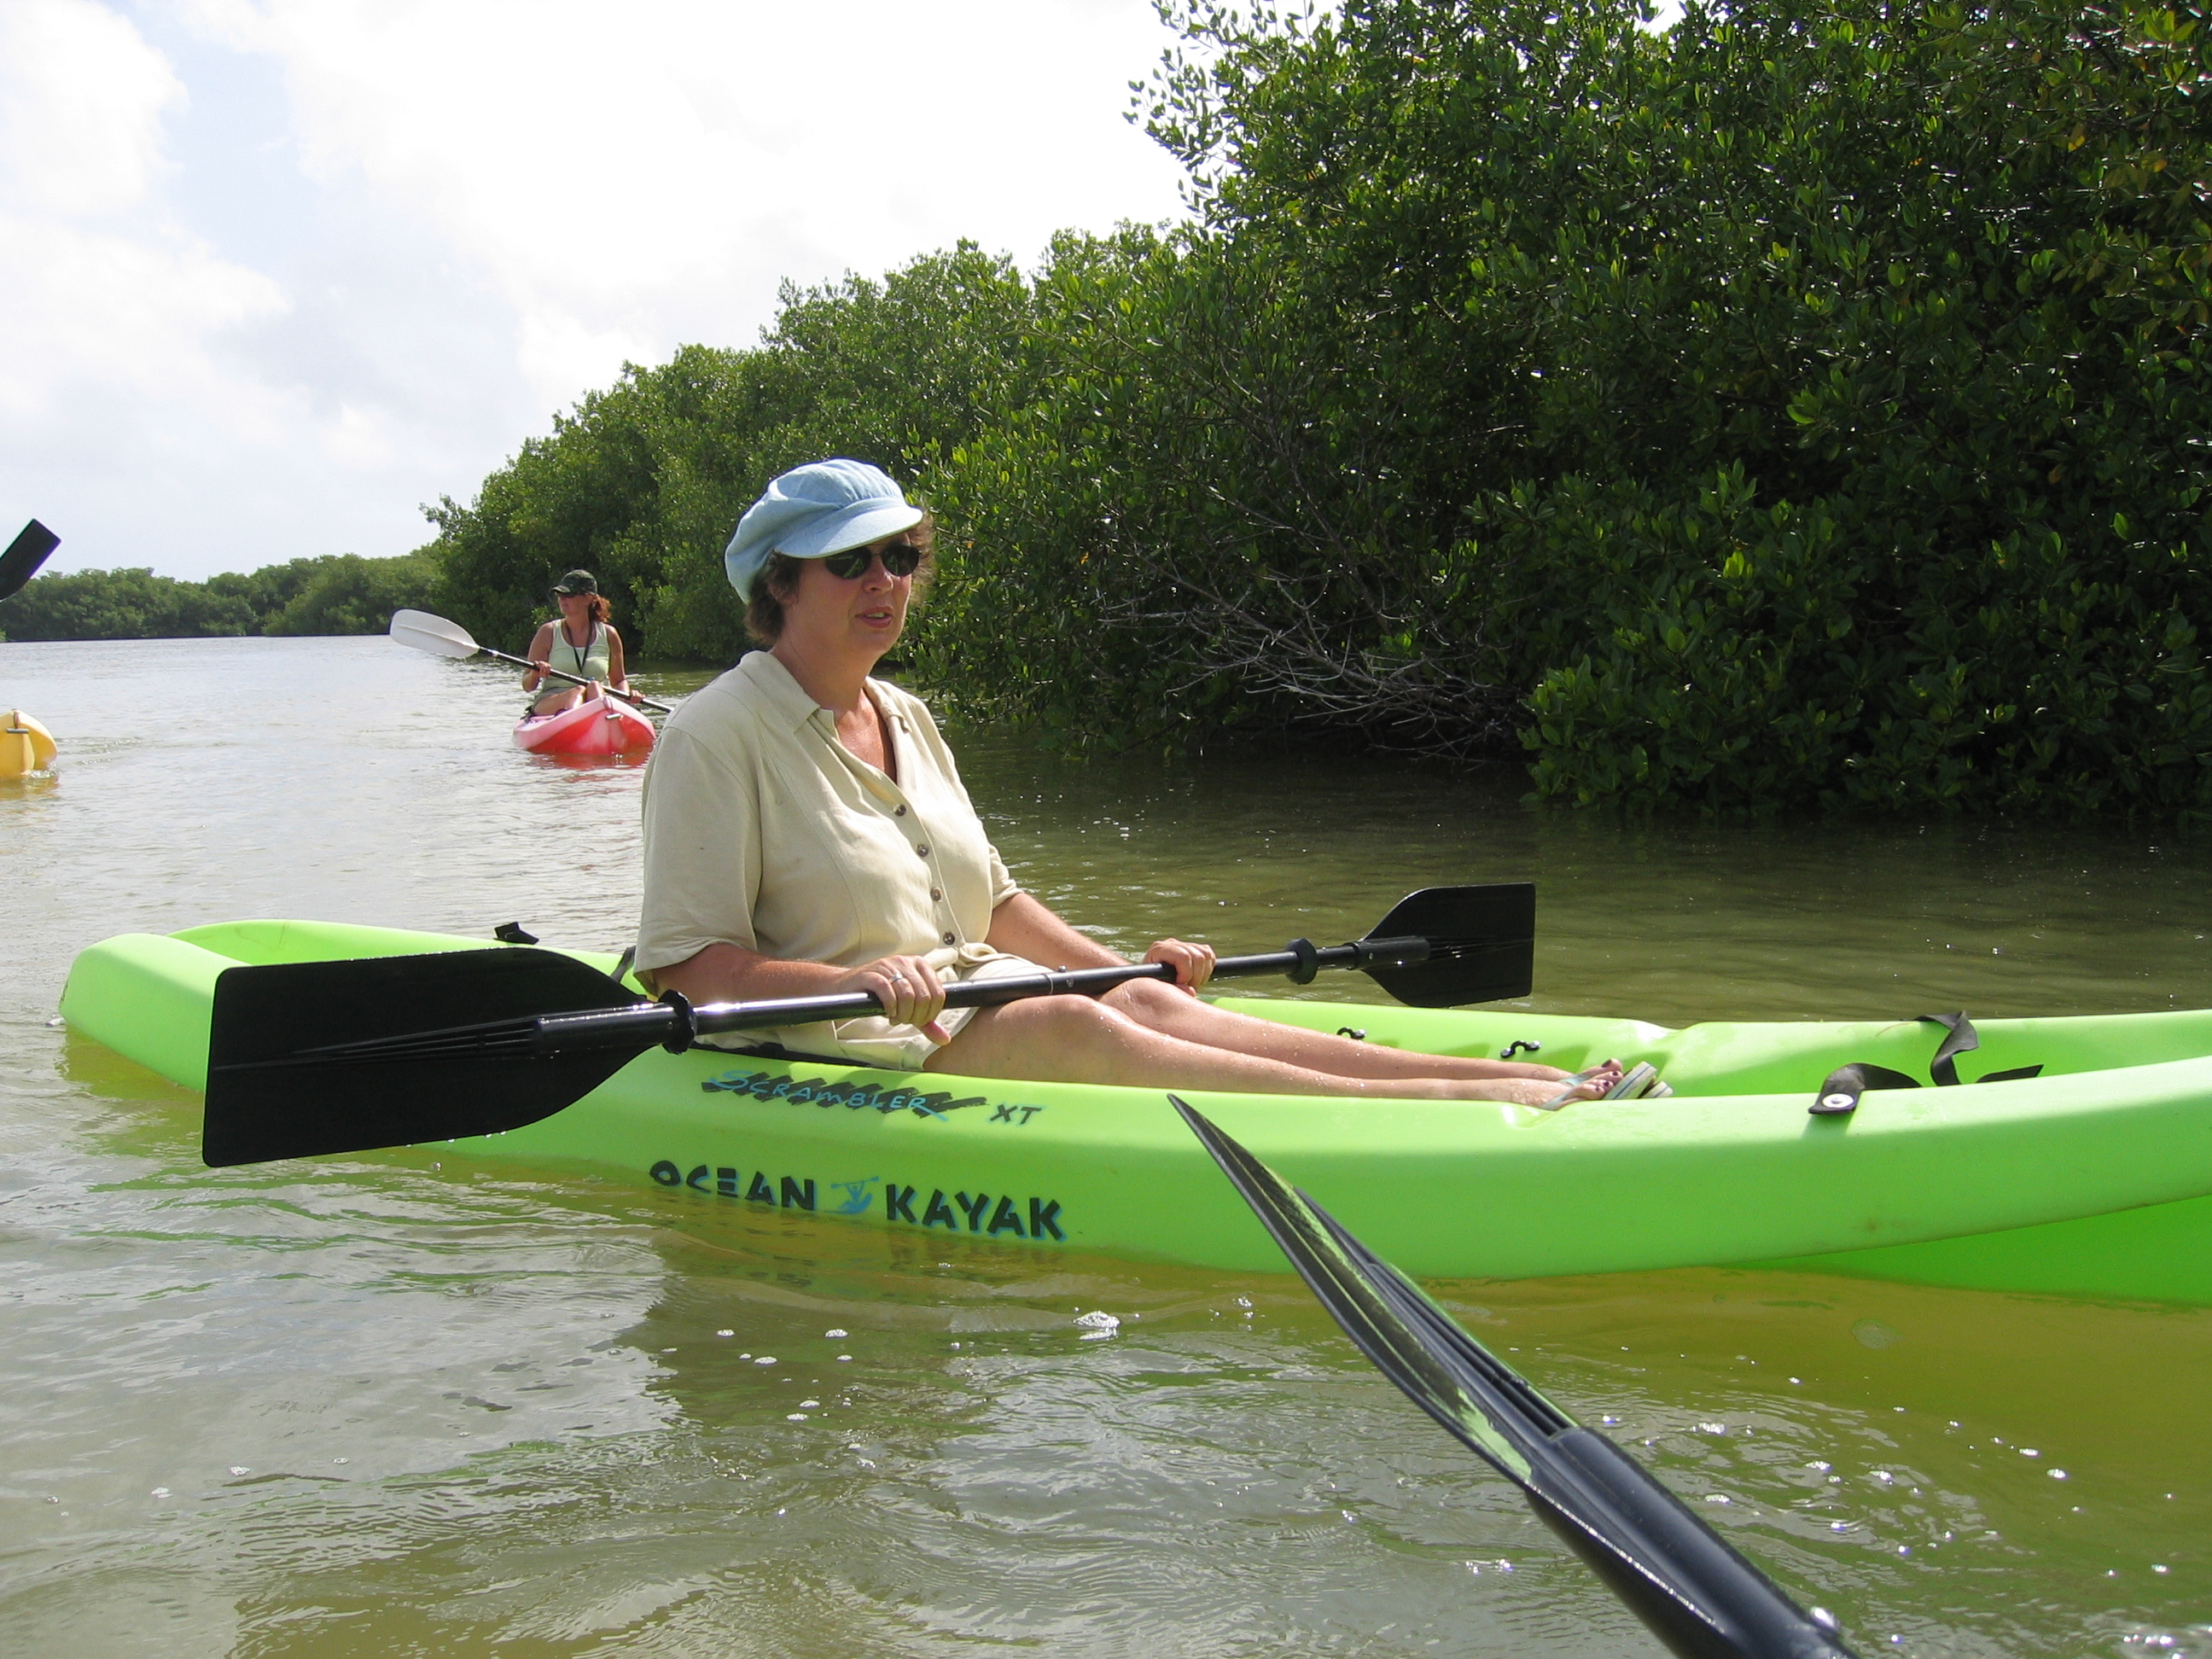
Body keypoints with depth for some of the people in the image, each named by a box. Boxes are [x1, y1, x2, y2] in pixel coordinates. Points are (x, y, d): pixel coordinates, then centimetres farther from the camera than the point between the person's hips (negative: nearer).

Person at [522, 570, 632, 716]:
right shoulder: (548, 633, 5)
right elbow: (527, 686, 5)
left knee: (595, 687, -32)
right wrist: (535, 675, -19)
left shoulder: (608, 635, 10)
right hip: (550, 704, -1)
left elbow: (619, 680, 20)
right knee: (579, 691, -34)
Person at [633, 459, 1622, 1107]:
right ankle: (1448, 1110, -40)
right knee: (1074, 1029, -29)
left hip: (974, 1010, 7)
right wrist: (853, 982, -31)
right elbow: (684, 962, -16)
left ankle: (1517, 1081, -34)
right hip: (826, 1057, -7)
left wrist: (1120, 966, 11)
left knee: (1145, 1004, -20)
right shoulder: (717, 733, -9)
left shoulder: (906, 719, 15)